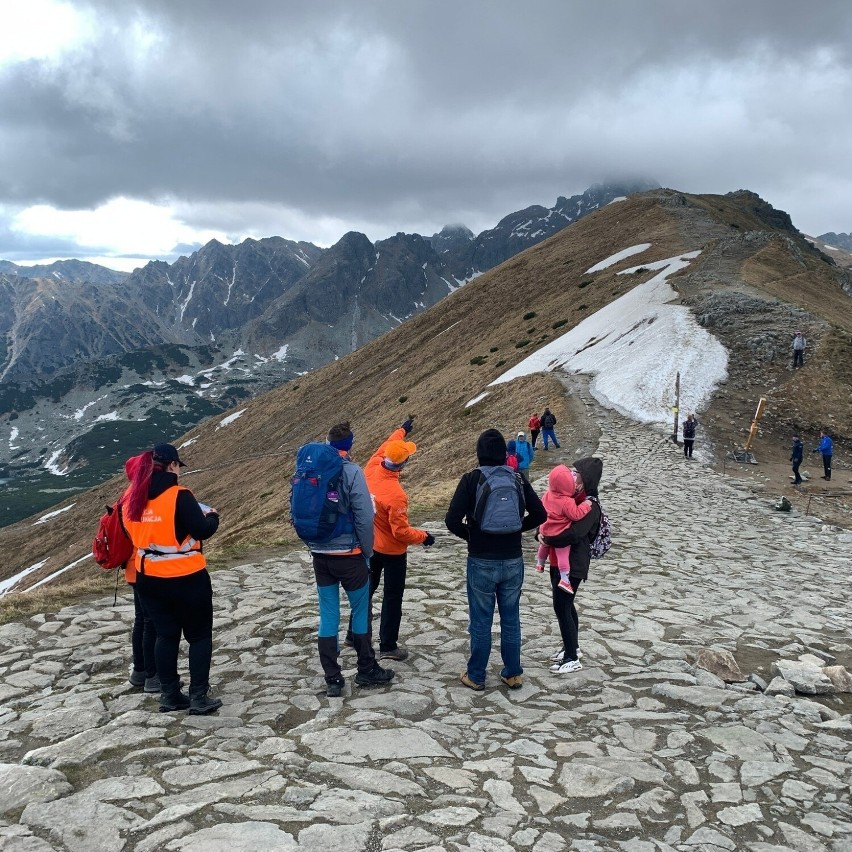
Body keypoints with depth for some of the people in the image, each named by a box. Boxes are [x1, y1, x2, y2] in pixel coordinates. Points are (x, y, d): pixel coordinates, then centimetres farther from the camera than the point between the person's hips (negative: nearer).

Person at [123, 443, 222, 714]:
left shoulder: (132, 499, 2)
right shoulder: (179, 496, -18)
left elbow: (138, 534, 14)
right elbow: (202, 530, -17)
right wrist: (212, 516, 3)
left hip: (149, 578, 6)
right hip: (187, 578, -6)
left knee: (166, 634, 18)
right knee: (200, 636, 8)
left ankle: (169, 695, 23)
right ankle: (199, 697, 8)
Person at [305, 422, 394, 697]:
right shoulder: (351, 471, -14)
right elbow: (364, 518, -17)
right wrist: (367, 552, -4)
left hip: (320, 555, 5)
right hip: (348, 554, -5)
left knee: (328, 617, 9)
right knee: (361, 611, 12)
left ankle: (332, 680, 13)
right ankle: (367, 671, 22)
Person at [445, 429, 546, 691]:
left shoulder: (471, 479, -10)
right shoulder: (517, 478, 0)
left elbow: (452, 521, -16)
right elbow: (540, 515, 3)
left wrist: (469, 534, 3)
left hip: (481, 562, -3)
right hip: (513, 561, 3)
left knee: (481, 622, 8)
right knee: (511, 619, 15)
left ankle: (476, 676, 19)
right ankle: (513, 674, 24)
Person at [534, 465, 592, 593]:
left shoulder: (548, 494, -8)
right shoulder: (567, 502, -31)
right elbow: (576, 514, -28)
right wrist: (586, 504, -20)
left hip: (546, 531, 8)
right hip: (560, 535, -8)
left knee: (544, 546, 32)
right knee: (563, 555, 2)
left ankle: (540, 563, 55)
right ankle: (564, 580, 5)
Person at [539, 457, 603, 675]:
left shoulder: (590, 506, -18)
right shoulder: (570, 497, 7)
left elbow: (574, 534, -29)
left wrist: (548, 540, -16)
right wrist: (541, 533, -7)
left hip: (573, 565, -8)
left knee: (561, 607, -5)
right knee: (566, 605, 19)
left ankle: (572, 658, 6)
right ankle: (571, 647, 34)